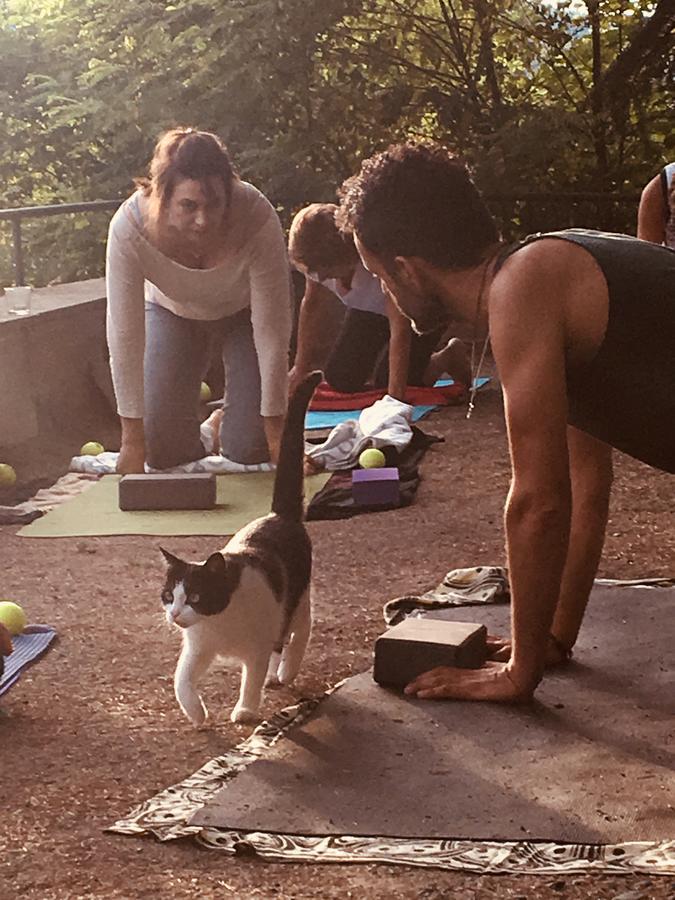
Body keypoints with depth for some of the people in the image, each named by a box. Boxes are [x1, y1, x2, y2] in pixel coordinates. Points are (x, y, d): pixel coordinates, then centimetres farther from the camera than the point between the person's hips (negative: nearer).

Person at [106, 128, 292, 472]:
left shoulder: (257, 218, -39)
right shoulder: (129, 226, -36)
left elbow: (272, 331, -31)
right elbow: (125, 337, -29)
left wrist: (274, 430, -25)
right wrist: (133, 438, -26)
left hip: (243, 312, -1)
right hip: (172, 312, 1)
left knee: (249, 450, -10)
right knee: (163, 450, -7)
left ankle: (228, 423, 25)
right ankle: (200, 429, 27)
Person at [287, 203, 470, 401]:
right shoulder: (316, 259, -26)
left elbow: (400, 327, -42)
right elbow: (313, 305, -9)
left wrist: (395, 395, -45)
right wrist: (301, 370, -10)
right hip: (368, 309, 6)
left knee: (386, 380, -16)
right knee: (338, 379, -5)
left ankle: (448, 357, 8)